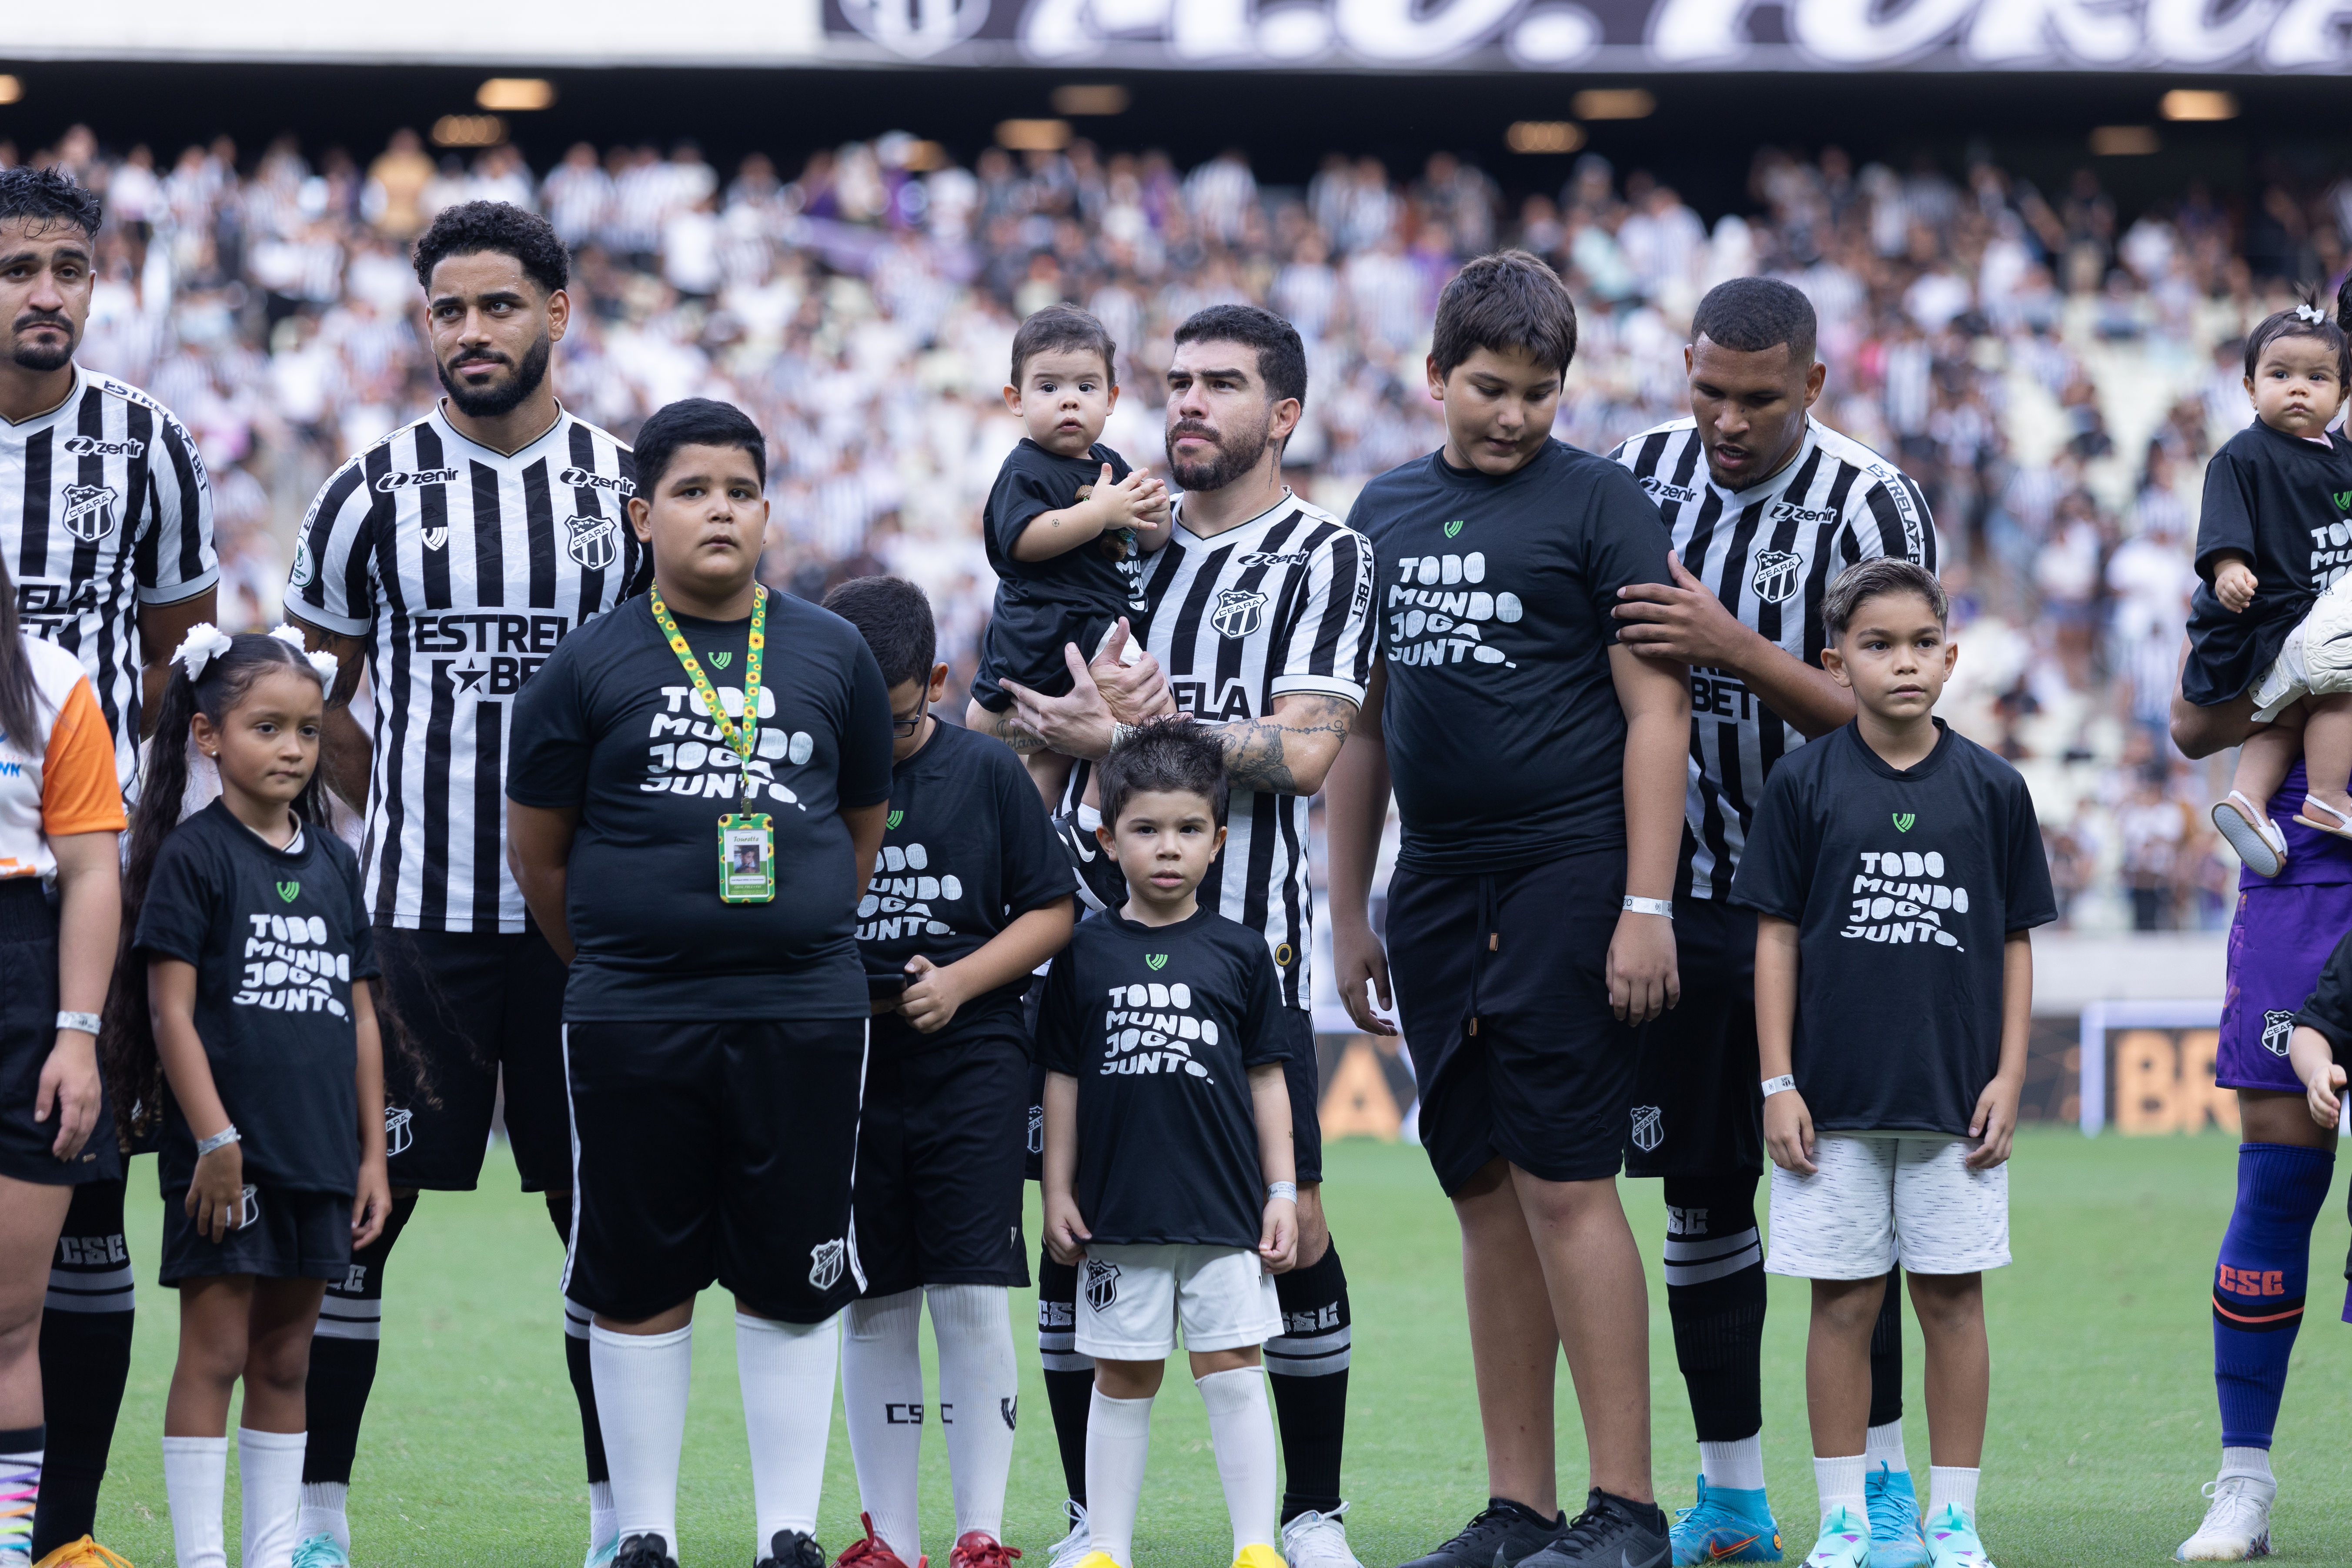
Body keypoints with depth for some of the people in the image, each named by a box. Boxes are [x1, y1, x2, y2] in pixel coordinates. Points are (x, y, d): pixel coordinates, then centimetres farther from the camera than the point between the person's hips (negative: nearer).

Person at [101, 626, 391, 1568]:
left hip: (318, 1155, 5)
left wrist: (373, 1153, 11)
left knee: (284, 1362, 10)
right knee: (215, 1354, -3)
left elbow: (359, 1017, 14)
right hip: (226, 1154, -5)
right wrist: (215, 1140, -15)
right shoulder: (193, 856, -5)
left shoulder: (333, 862, 12)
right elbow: (171, 1010, -10)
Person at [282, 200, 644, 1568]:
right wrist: (400, 817, 7)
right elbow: (312, 700, 11)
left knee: (604, 1207, 5)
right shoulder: (374, 494, 2)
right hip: (416, 909, -1)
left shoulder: (630, 490, 5)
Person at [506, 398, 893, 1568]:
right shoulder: (593, 665, 2)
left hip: (802, 1016, 1)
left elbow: (864, 825, 18)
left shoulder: (832, 656, 8)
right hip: (632, 1026, -1)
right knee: (639, 1283, 4)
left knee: (792, 1284, 3)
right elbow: (536, 848, 8)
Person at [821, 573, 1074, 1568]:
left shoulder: (988, 773, 1)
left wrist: (959, 981, -9)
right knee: (872, 1307, 5)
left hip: (970, 1063, -2)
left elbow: (1052, 912, 5)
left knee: (971, 1295, -7)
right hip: (846, 1072, 2)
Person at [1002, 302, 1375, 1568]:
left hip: (1245, 941, -4)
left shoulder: (1325, 557, 1)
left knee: (1289, 1226, -4)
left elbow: (1302, 751, -10)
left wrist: (1121, 734, -9)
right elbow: (1042, 715, 15)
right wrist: (1098, 712, -7)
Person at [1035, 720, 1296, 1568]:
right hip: (1118, 1213, 1)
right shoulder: (1085, 955, 4)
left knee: (1232, 1370, -1)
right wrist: (1057, 1192, 3)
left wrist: (1282, 1194, 3)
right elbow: (1064, 1081, 7)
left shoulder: (1239, 952, 3)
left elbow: (1267, 1081, 7)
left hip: (1224, 1211, -1)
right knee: (1122, 1380, 7)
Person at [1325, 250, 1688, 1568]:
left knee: (1567, 1185, -9)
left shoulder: (1599, 504, -2)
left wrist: (1647, 907, -13)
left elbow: (1657, 714, -6)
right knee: (1487, 1195, 7)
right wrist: (1350, 912, 17)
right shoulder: (1386, 513, 15)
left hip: (1566, 876, -6)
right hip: (1439, 888, 6)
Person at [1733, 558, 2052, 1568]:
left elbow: (2016, 944, 7)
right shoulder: (1804, 785, 0)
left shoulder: (1991, 789, 3)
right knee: (1842, 1302, 3)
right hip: (1833, 1100, -1)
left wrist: (2009, 1077, 0)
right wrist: (1777, 1083, -3)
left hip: (1955, 1099, 1)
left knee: (1953, 1297, 3)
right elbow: (1777, 937, 1)